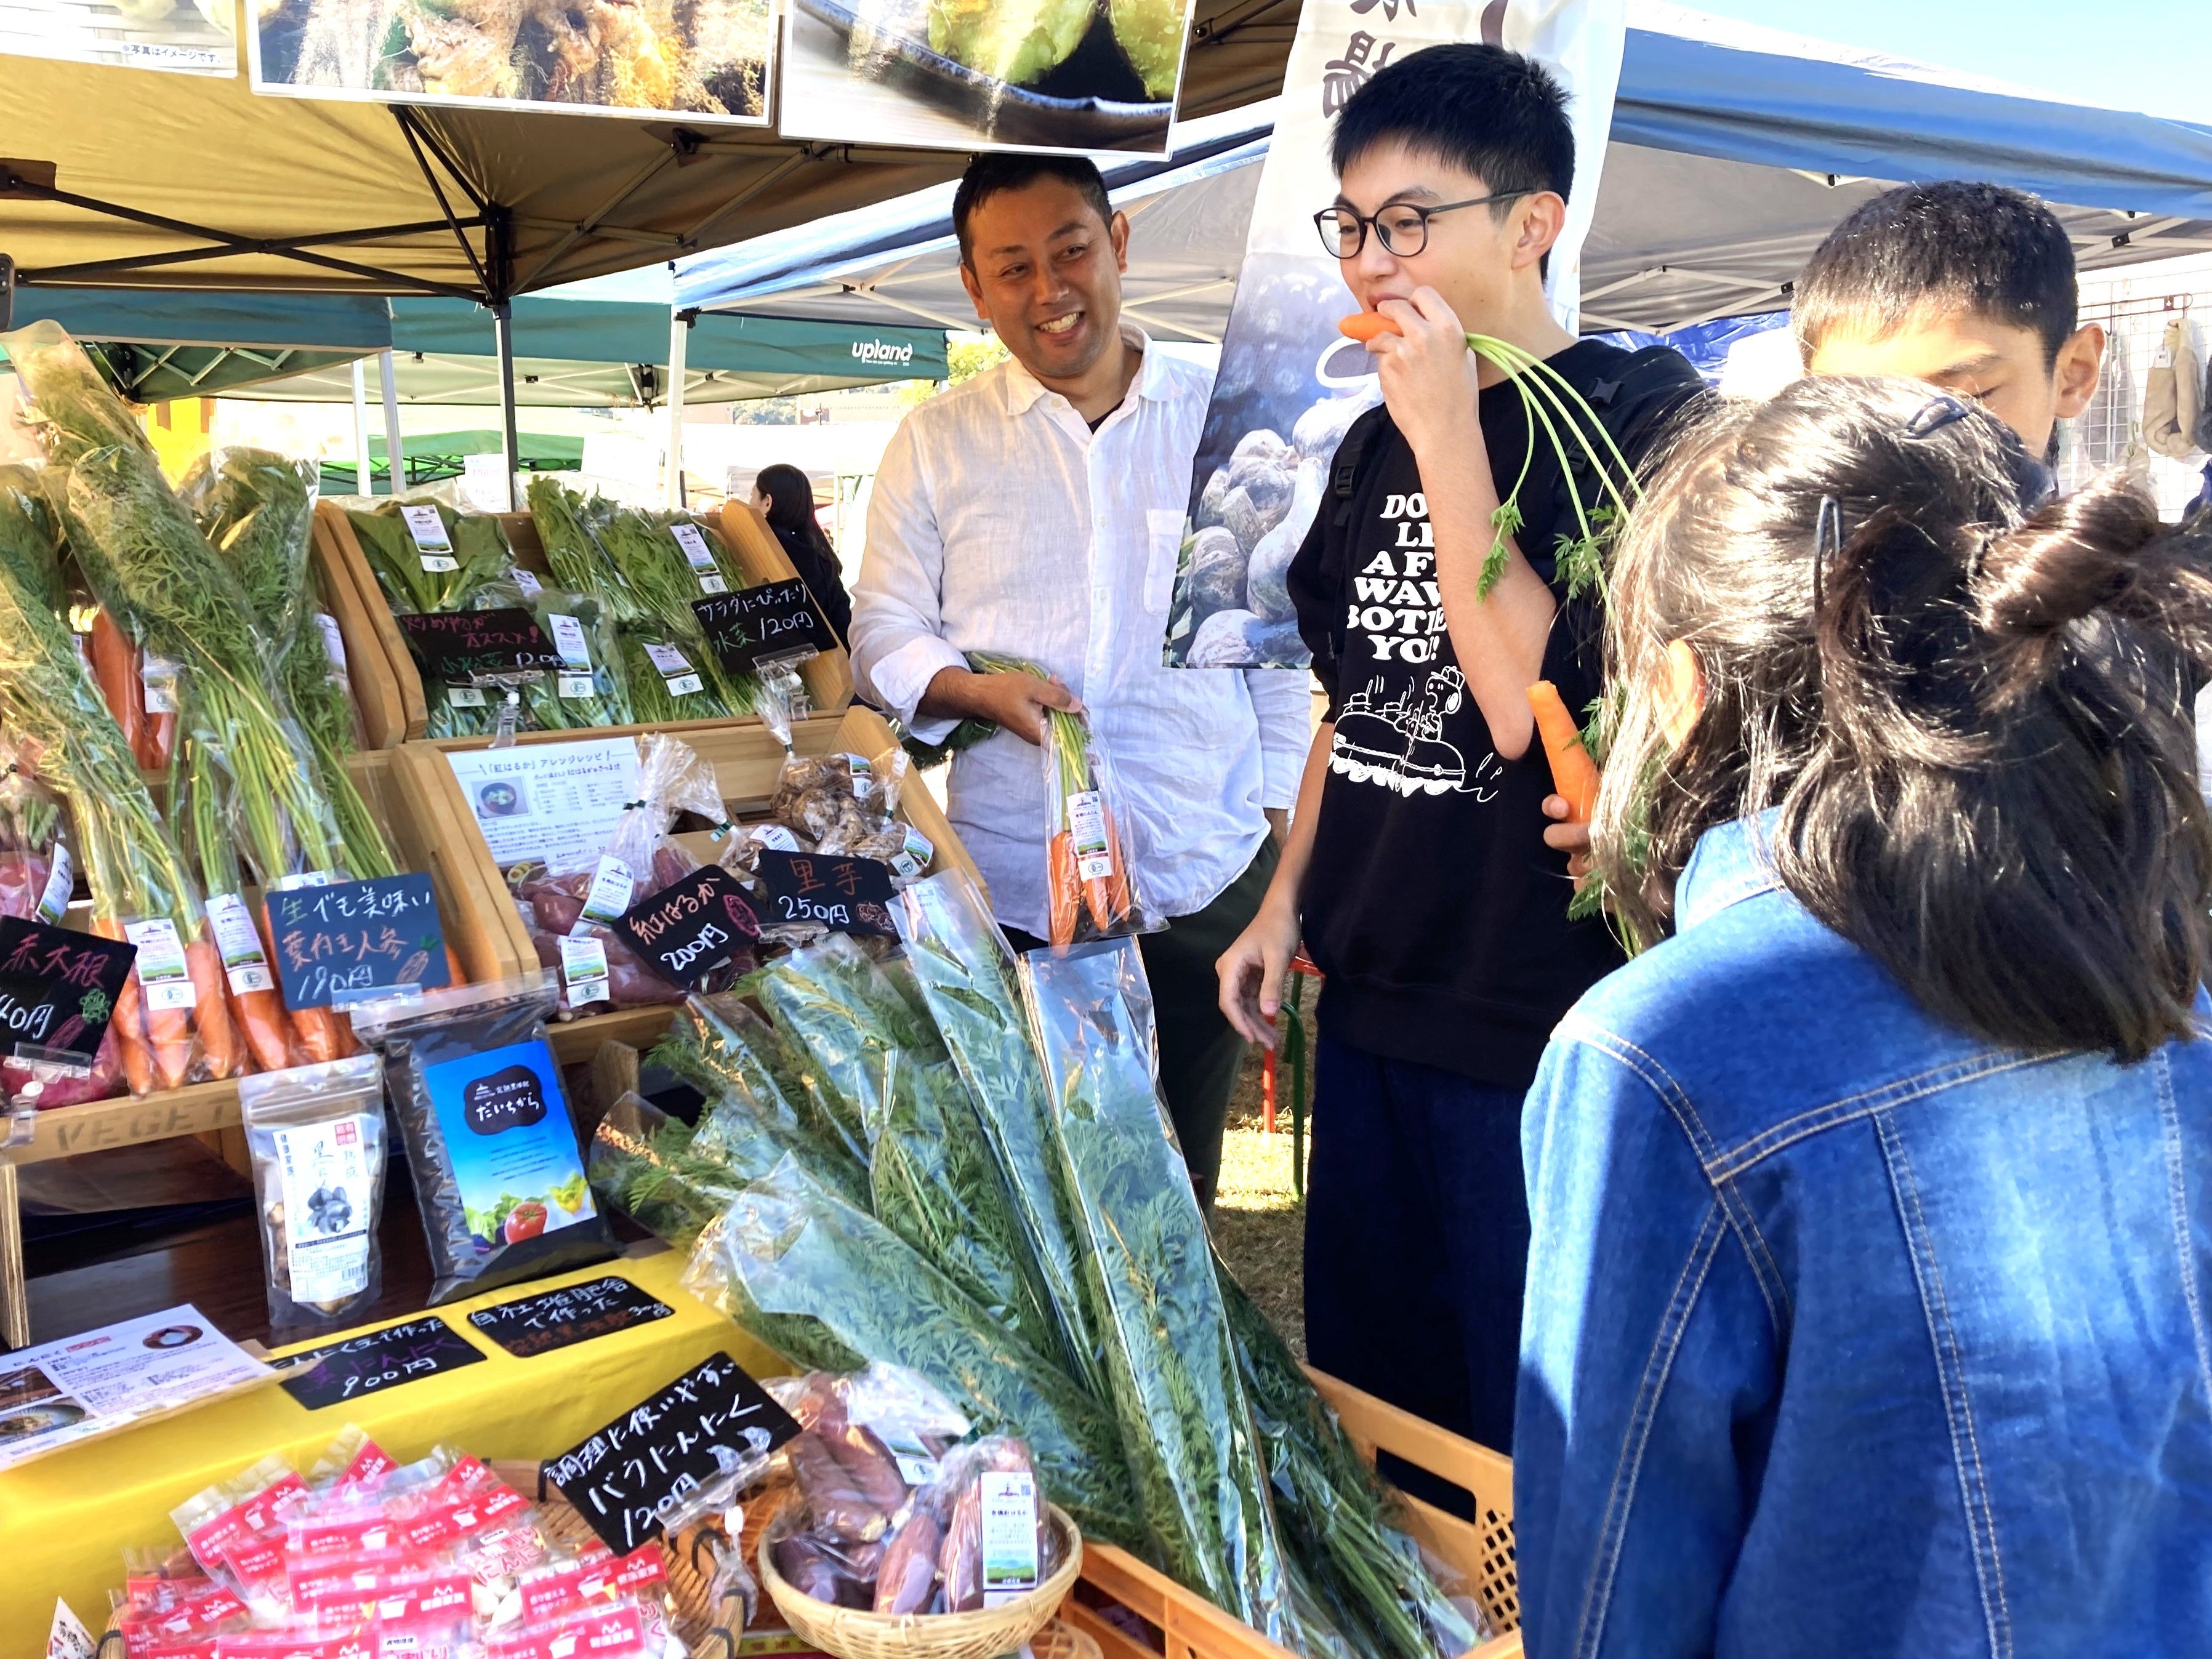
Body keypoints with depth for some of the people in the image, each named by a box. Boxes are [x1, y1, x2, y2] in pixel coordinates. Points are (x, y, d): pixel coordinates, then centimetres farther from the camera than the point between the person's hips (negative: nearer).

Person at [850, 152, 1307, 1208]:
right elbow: (882, 639, 5)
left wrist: (1285, 828, 7)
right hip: (1011, 891, -1)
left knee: (1183, 1192, 13)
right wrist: (983, 691, -16)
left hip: (1206, 882, 1)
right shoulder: (936, 442, 4)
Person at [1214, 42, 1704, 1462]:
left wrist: (1450, 432, -19)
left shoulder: (1644, 413, -12)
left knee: (1526, 1434, 7)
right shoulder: (1377, 442, 10)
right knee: (1361, 1393, 20)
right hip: (1370, 999, 7)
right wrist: (1289, 902, 15)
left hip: (1544, 1016, -7)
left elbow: (1530, 700, -22)